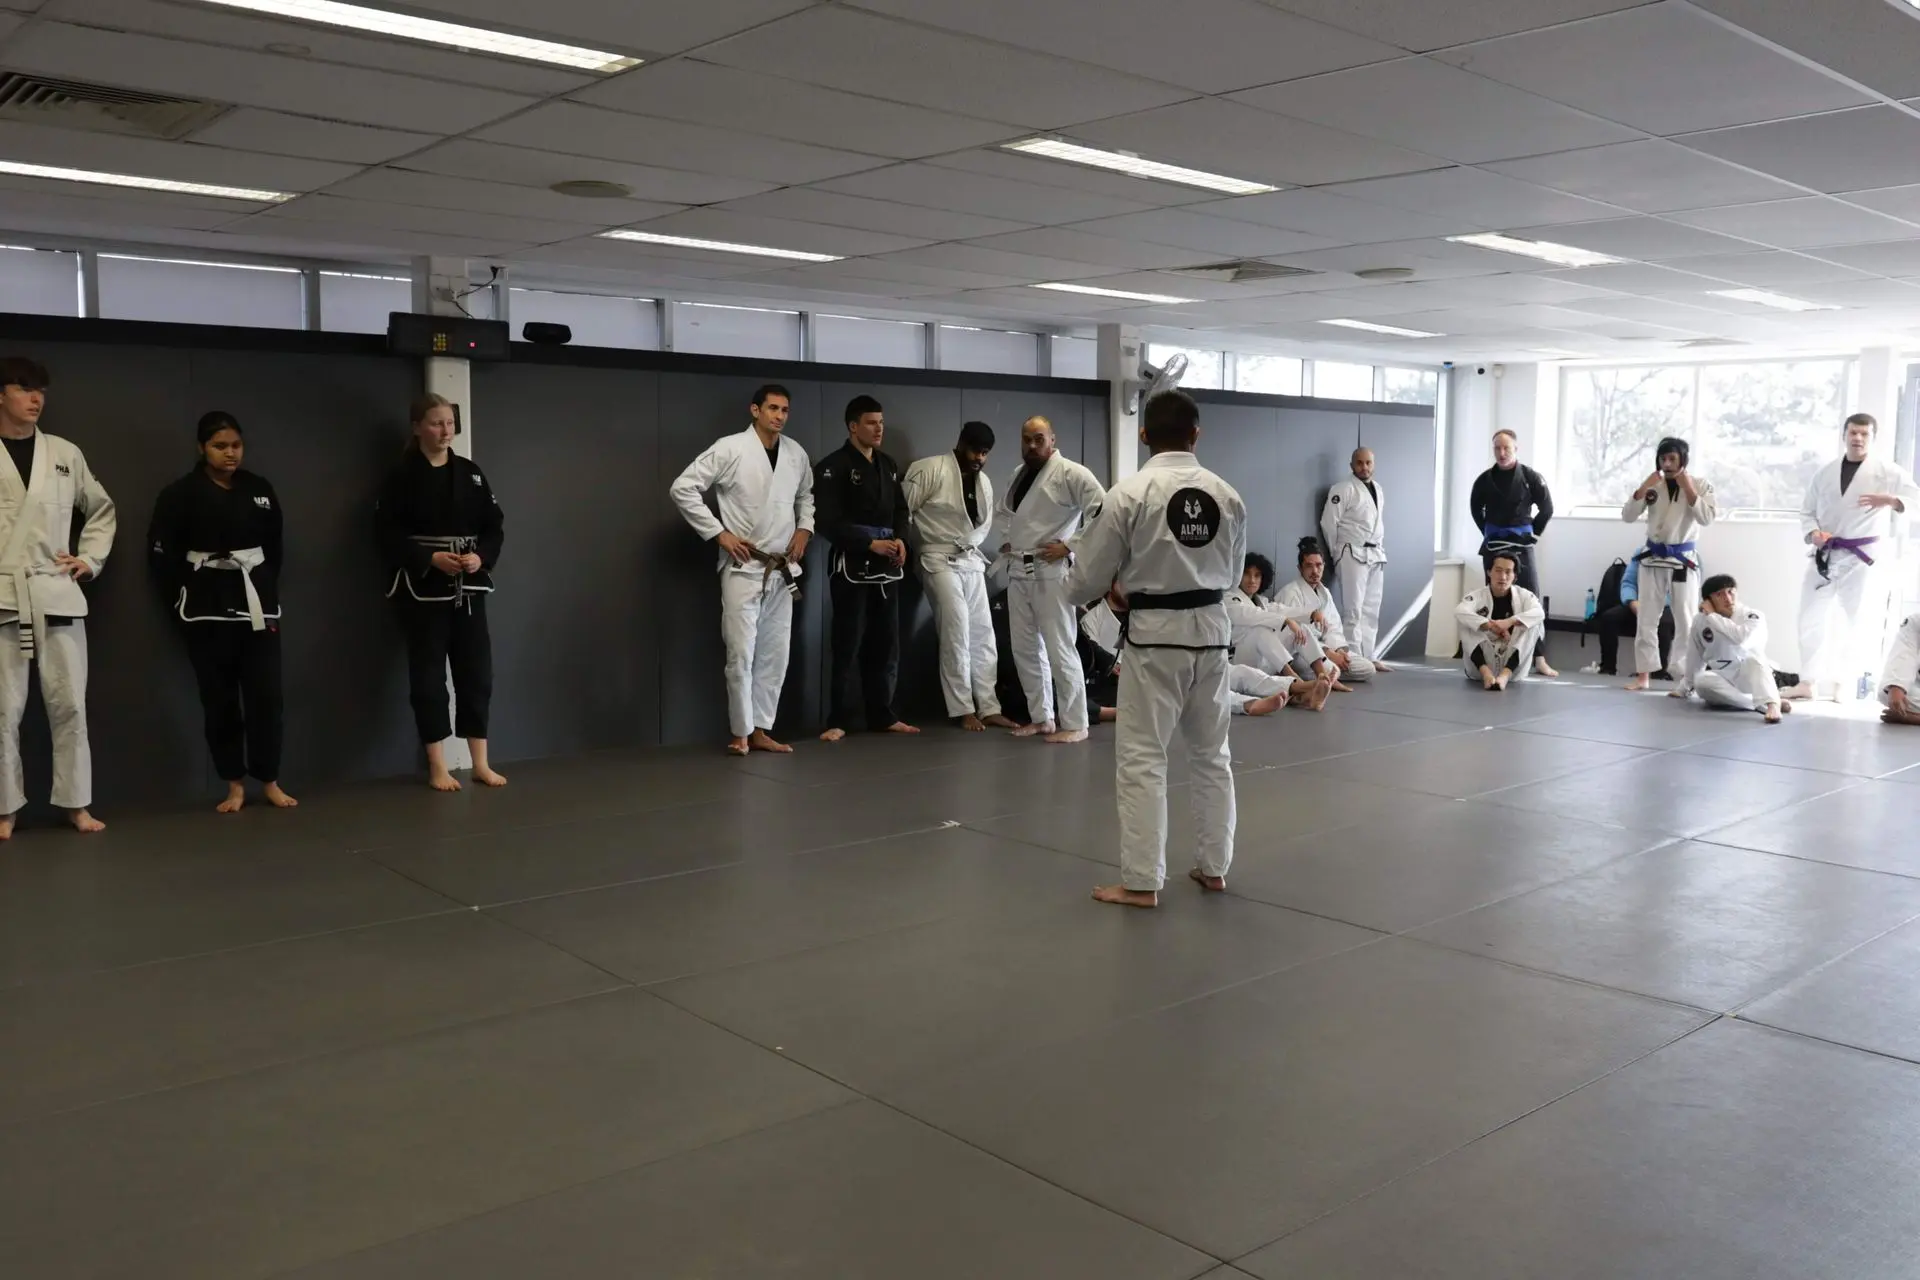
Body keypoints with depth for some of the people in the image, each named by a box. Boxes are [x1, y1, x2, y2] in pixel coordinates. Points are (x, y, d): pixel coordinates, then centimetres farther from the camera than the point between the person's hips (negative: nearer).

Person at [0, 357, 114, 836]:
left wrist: (91, 559, 11)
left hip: (56, 594, 2)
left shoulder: (65, 454, 9)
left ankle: (76, 803, 14)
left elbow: (101, 508, 22)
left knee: (69, 703, 4)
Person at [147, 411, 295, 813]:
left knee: (266, 692, 0)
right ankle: (234, 786, 13)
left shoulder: (260, 489, 7)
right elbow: (162, 555, -4)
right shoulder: (181, 494, -5)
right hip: (209, 605, -2)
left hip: (256, 600, 3)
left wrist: (266, 589, 6)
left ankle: (269, 781, 11)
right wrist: (188, 598, -5)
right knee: (220, 698, 4)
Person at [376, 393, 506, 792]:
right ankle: (437, 767, 12)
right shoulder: (403, 476, -4)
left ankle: (480, 763, 14)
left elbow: (494, 526, 7)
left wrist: (481, 556, -11)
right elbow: (386, 533, -8)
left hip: (468, 586, 4)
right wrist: (430, 558, -18)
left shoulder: (471, 473, 7)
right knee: (428, 676, 2)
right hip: (423, 587, -4)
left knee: (476, 671, 5)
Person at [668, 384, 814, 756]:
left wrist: (804, 529, 7)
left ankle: (761, 729, 18)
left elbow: (806, 495, 24)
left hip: (782, 569, 5)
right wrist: (719, 533, -14)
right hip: (743, 567, -5)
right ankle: (741, 732, 8)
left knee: (775, 653, 8)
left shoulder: (796, 453, 5)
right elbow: (683, 488, -12)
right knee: (741, 652, -5)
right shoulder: (730, 448, -11)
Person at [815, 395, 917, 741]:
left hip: (886, 566, 7)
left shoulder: (889, 465, 14)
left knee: (885, 644, 11)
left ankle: (882, 716, 20)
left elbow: (900, 509, 18)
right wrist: (870, 544, -19)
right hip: (851, 565, -7)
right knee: (848, 645, -4)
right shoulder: (833, 467, -8)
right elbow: (827, 521, -14)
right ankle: (839, 720, 3)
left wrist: (900, 540, -3)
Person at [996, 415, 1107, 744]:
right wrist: (1004, 543, 15)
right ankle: (1041, 717, 25)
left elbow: (1103, 512, -17)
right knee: (1024, 648, 12)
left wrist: (1070, 546, -17)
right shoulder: (1020, 474, 15)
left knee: (1059, 649, -6)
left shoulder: (1071, 474, -10)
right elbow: (1005, 512, 31)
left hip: (1051, 572, -8)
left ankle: (1074, 724, 3)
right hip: (1018, 572, 8)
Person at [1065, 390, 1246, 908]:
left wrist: (1074, 590, 17)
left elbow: (1088, 577, -5)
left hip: (1155, 634, -5)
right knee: (1212, 752, 17)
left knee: (1142, 757, 1)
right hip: (1211, 629, 5)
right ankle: (1213, 866, 26)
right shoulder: (1228, 495, 1)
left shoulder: (1129, 493, -13)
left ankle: (1141, 882, 2)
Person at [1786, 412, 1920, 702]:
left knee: (1862, 622, -1)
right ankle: (1811, 681, 12)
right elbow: (1807, 511, 12)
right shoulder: (1826, 472, 9)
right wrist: (1813, 533, -8)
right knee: (1811, 619, 2)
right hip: (1826, 556, 3)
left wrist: (1891, 500, -29)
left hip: (1866, 558, -3)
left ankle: (1845, 683, 11)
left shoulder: (1887, 471, -1)